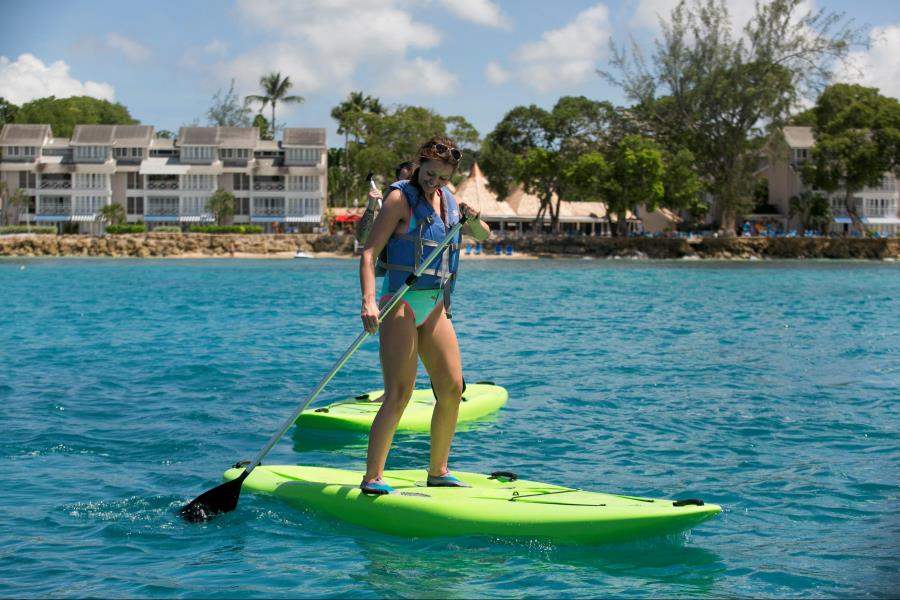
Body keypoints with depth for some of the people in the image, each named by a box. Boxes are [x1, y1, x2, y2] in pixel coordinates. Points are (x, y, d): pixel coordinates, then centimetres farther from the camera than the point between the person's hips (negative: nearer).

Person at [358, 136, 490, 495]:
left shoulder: (447, 199, 14)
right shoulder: (401, 198, -7)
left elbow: (484, 236, 23)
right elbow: (369, 252, -13)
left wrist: (472, 218, -2)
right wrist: (368, 301, -27)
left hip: (435, 306, 7)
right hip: (401, 301, -7)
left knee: (452, 389, 5)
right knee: (399, 394, -15)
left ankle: (438, 472, 17)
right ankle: (372, 479, -14)